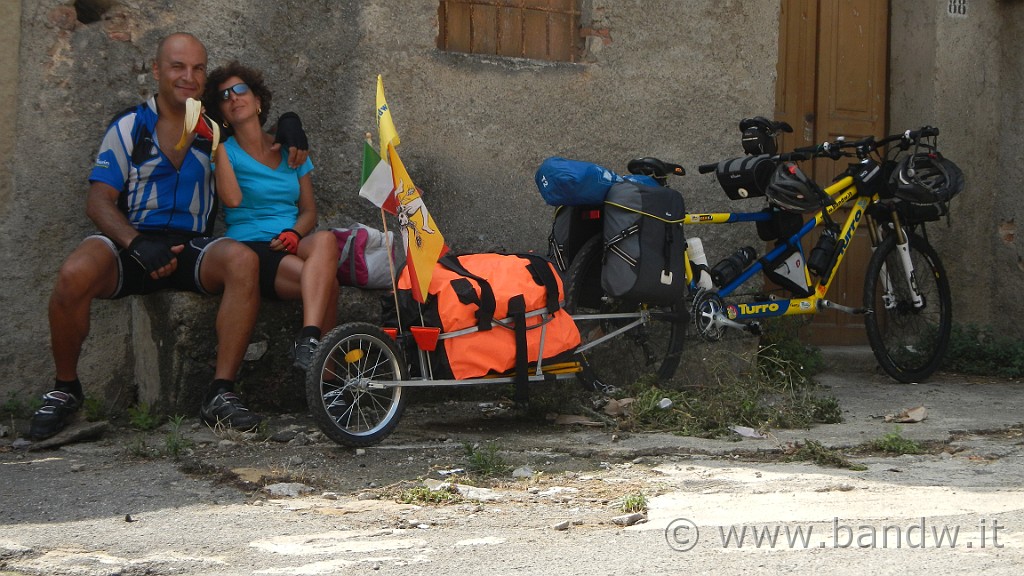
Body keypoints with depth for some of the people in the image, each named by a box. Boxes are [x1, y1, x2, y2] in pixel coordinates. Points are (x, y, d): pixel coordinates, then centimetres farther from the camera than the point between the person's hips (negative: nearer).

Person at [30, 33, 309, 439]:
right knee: (75, 274, -35)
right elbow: (99, 200, 0)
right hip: (130, 242, -2)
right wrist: (137, 245, -19)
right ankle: (65, 390, -9)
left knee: (243, 260, -33)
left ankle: (221, 395, -30)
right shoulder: (129, 127, 8)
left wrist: (289, 137, 7)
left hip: (191, 248, 2)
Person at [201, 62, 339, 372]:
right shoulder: (226, 151, 7)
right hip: (251, 248, -4)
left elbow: (309, 210, 16)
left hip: (293, 245, 4)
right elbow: (232, 198, -14)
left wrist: (294, 233, -6)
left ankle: (308, 343, -47)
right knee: (328, 283, -33)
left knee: (325, 240, -36)